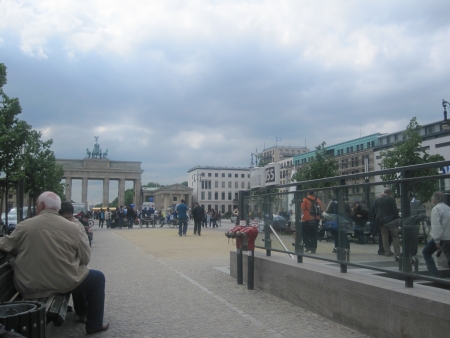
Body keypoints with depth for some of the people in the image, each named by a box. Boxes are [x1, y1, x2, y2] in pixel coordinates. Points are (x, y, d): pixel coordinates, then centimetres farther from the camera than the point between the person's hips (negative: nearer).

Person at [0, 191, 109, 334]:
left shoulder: (23, 226, -5)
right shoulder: (71, 227, -6)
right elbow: (85, 258, -1)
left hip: (29, 286, 3)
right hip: (64, 284, -3)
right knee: (98, 277, 22)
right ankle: (94, 325, 23)